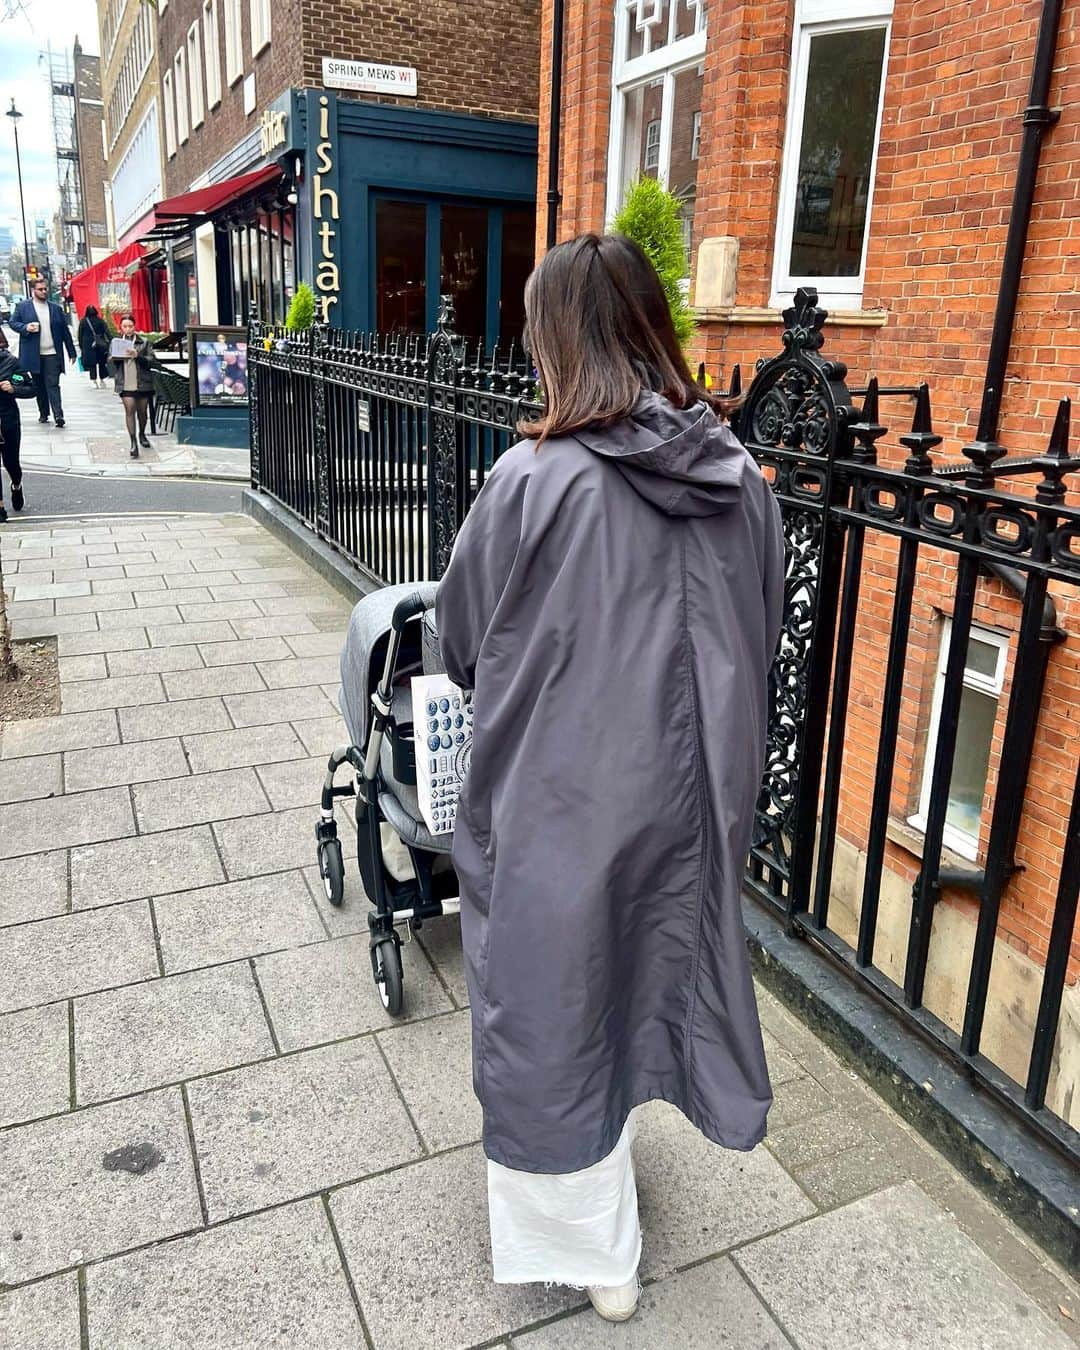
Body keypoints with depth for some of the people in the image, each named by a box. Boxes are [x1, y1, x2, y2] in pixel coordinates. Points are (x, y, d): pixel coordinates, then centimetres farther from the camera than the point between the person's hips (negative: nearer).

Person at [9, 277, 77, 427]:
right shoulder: (22, 306, 6)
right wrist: (25, 328, -14)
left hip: (52, 354, 0)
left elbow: (65, 331, 10)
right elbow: (13, 322, 7)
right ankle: (43, 414, 18)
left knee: (53, 385, -8)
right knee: (39, 386, 8)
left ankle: (58, 415, -15)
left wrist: (72, 352, 7)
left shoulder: (56, 308, 10)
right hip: (33, 354, 0)